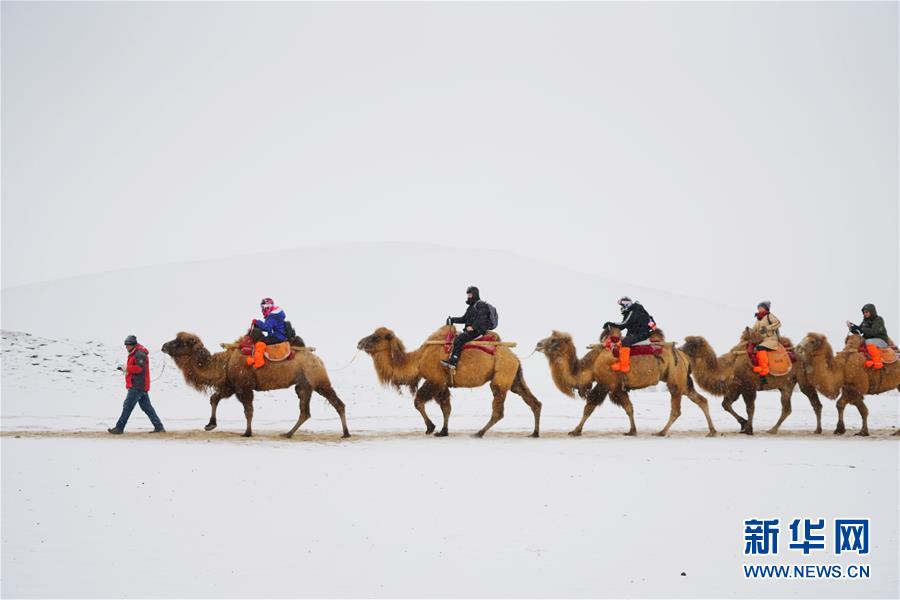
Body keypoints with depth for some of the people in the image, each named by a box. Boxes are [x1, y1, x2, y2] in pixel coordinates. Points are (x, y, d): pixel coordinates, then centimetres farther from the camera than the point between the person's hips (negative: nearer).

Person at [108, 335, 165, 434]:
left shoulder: (139, 354, -14)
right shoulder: (135, 353, 20)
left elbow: (139, 368, -23)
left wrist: (126, 368, -14)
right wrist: (125, 368, 7)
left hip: (137, 386, -11)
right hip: (141, 386, 11)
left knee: (127, 406, -6)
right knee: (146, 407, 9)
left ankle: (119, 428, -3)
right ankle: (159, 427, 7)